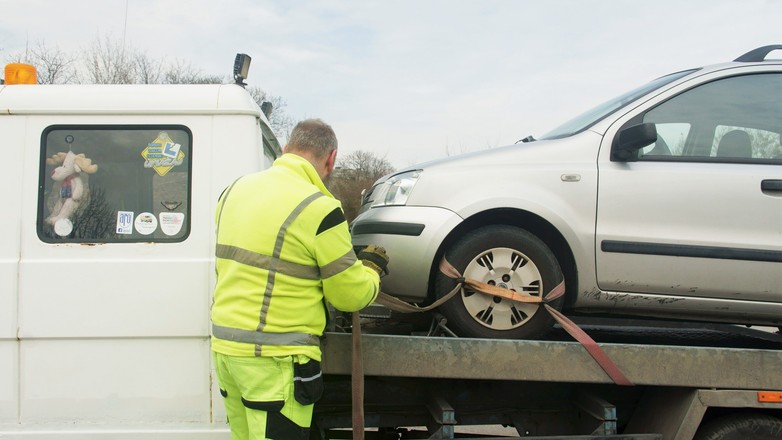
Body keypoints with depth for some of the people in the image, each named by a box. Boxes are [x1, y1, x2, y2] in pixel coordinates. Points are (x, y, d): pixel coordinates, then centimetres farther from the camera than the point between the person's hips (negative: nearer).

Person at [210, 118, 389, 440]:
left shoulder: (236, 189, 7)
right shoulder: (319, 208, -15)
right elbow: (351, 295, -8)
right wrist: (371, 267, 13)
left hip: (224, 343, 8)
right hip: (274, 356, -7)